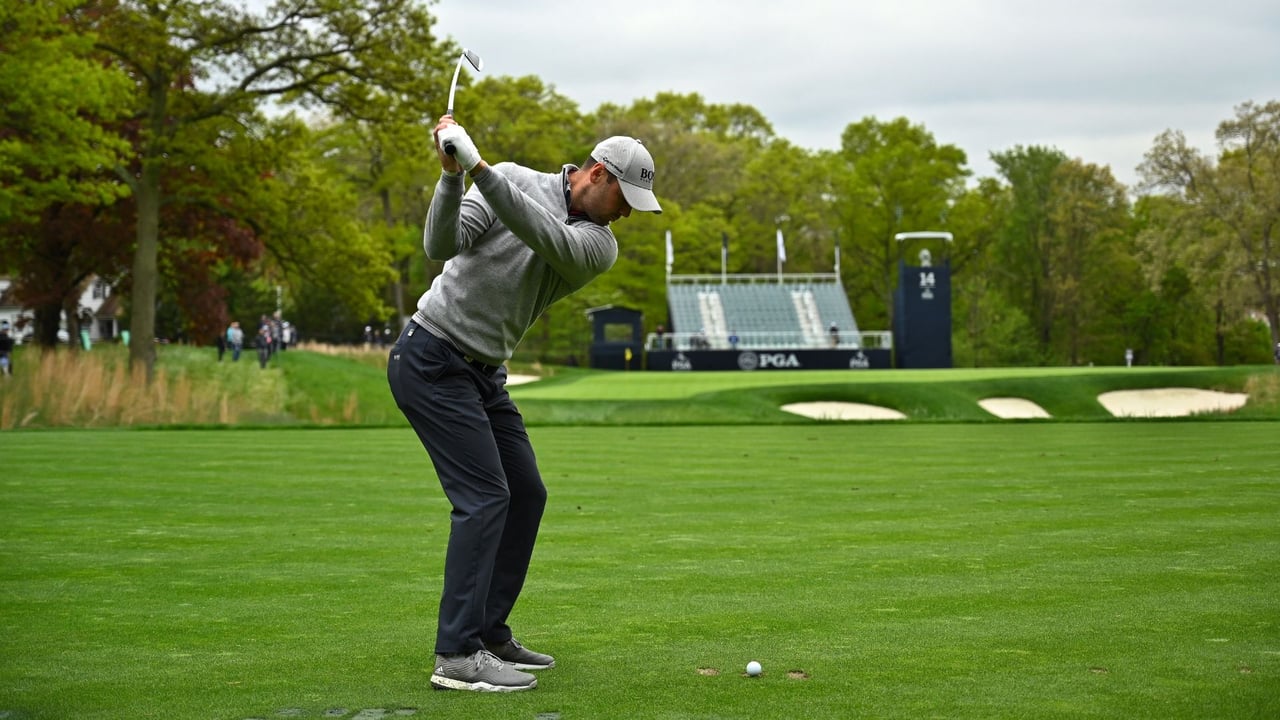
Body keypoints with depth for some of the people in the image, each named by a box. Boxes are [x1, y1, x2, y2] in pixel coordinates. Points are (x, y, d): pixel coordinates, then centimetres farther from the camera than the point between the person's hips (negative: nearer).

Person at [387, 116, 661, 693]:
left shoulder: (600, 245, 0)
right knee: (485, 496, -14)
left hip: (484, 373, 7)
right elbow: (441, 245, -18)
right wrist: (451, 173, -32)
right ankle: (457, 655, -13)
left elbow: (549, 239, -22)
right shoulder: (512, 180, -7)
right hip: (431, 358, -7)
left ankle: (489, 634, 18)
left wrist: (477, 166, -32)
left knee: (526, 495, 8)